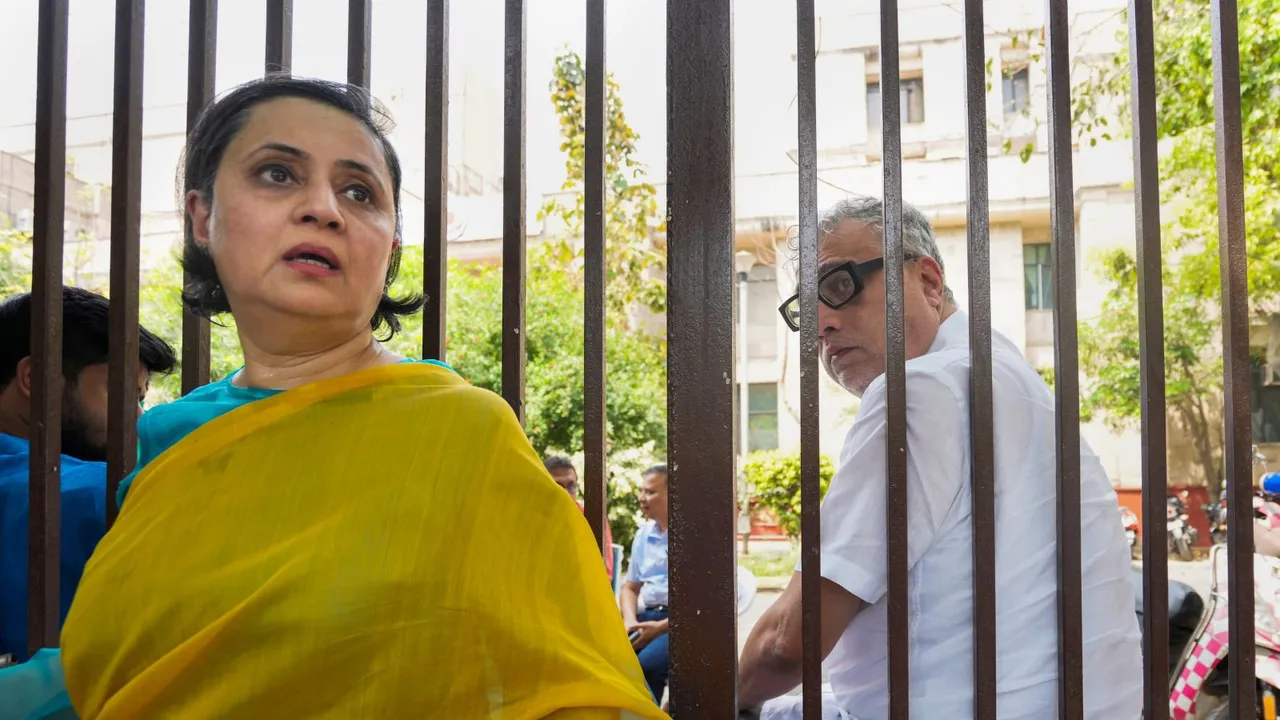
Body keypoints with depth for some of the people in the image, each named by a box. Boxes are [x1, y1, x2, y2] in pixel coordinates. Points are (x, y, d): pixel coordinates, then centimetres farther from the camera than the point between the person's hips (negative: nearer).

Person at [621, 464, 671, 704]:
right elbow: (630, 587, 23)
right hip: (646, 617, 7)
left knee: (645, 664, -32)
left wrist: (662, 627, -16)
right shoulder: (643, 534, 16)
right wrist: (630, 621, 2)